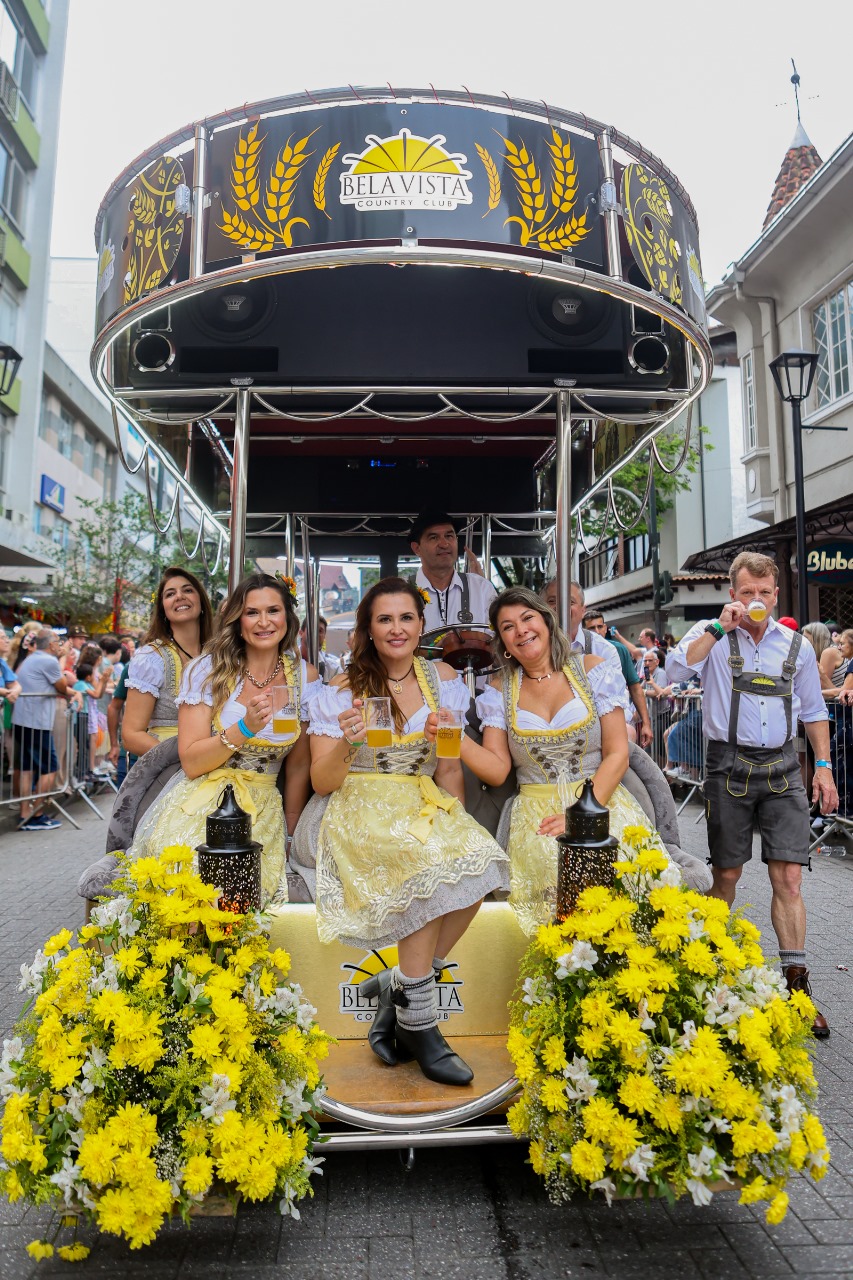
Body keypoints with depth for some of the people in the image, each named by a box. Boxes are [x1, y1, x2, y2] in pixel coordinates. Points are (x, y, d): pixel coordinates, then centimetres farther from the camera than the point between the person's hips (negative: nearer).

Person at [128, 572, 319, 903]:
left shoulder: (305, 677, 4)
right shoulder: (207, 671, -1)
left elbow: (299, 765, 10)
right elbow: (191, 763, -6)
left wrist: (290, 835, 10)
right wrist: (245, 729, -20)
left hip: (263, 807, 1)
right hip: (200, 801, -1)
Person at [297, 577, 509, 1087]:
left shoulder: (443, 678, 7)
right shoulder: (343, 690, -2)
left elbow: (449, 767, 12)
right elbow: (323, 782, -5)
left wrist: (456, 820, -5)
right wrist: (346, 745, -25)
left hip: (423, 805, 4)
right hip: (359, 809, -4)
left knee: (476, 859, -26)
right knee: (430, 864, -31)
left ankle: (397, 987, -8)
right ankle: (418, 1022, -14)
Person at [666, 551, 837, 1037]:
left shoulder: (796, 644, 8)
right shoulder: (712, 634, 1)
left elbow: (813, 710, 14)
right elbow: (677, 669, -18)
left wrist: (824, 766, 9)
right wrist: (720, 627, -20)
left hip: (782, 768, 2)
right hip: (730, 765, -2)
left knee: (789, 877, -2)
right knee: (727, 873, 9)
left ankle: (796, 983, 7)